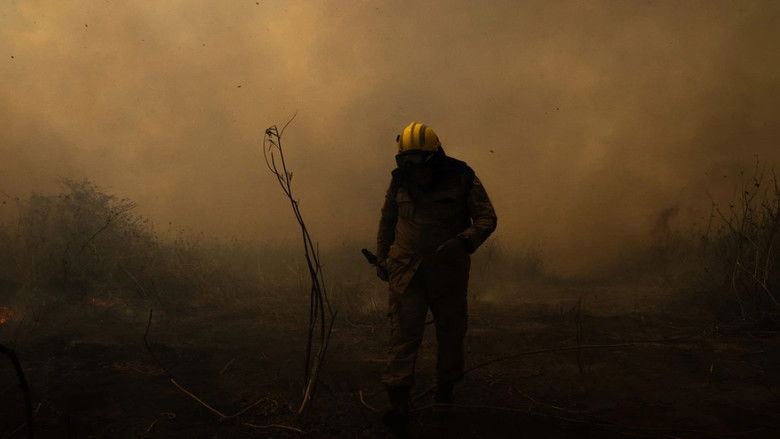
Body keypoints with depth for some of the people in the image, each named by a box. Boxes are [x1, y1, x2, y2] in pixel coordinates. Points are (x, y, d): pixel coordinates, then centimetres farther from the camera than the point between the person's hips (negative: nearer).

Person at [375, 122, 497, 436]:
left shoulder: (461, 178, -8)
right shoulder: (400, 180, 0)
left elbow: (487, 218, -7)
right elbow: (387, 220, 14)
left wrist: (463, 242, -24)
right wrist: (381, 259, 14)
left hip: (449, 269, 0)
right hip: (406, 269, 0)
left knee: (451, 329, 12)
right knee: (404, 332, -10)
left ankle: (446, 385, 35)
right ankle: (398, 404, -13)